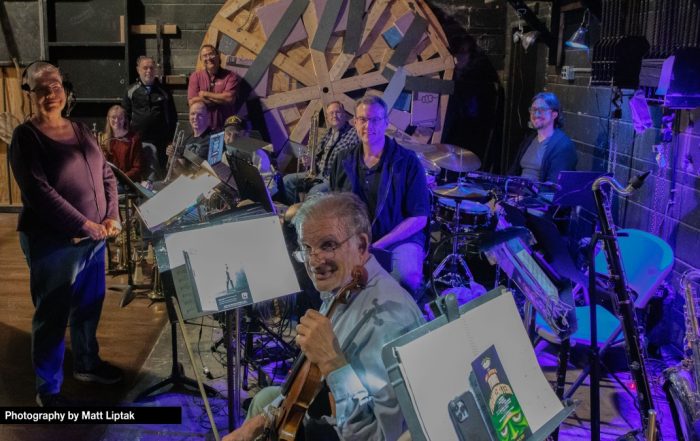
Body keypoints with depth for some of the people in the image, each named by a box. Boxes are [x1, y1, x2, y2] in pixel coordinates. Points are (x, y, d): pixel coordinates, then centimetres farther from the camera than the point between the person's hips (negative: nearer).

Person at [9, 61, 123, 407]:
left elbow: (106, 176, 11)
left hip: (94, 237, 7)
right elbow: (39, 192, -19)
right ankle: (48, 390, 18)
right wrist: (84, 226, -20)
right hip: (53, 241, -6)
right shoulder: (26, 137, -9)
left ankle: (87, 364, 40)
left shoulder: (80, 131, 11)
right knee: (52, 315, 4)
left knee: (89, 305, 19)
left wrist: (111, 217, -4)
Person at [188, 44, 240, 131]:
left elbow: (230, 98, -15)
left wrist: (205, 94, -9)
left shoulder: (230, 76, -2)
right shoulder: (195, 76, 3)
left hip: (226, 127, -1)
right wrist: (221, 99, -10)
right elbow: (192, 101, -8)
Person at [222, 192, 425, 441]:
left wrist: (332, 362, -41)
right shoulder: (342, 290, -2)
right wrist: (263, 419, 6)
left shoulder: (388, 316, -32)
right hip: (329, 414, 9)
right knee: (266, 397, 26)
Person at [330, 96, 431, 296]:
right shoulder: (344, 160, 8)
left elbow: (419, 218, -8)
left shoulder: (407, 161, -6)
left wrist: (377, 246, -16)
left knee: (406, 277, -33)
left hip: (400, 239, -3)